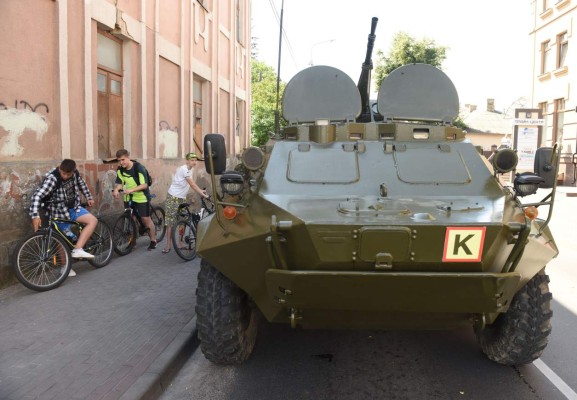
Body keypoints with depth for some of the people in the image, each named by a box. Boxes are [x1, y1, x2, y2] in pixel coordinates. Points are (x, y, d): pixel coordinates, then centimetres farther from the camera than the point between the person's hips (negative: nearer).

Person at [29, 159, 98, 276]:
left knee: (93, 220, -15)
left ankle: (77, 250, -16)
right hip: (60, 212, -5)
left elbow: (81, 183, 13)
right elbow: (37, 196, -35)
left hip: (74, 208, 5)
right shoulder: (52, 178, -28)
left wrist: (89, 197, 19)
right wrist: (35, 215, -44)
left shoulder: (74, 173, -10)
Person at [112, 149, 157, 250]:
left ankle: (153, 241, 11)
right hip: (128, 197, 5)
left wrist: (131, 190, -37)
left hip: (141, 197, -5)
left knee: (146, 219, -2)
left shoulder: (138, 167, -21)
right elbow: (119, 183, -1)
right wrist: (116, 189, -24)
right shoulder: (120, 169, -4)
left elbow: (144, 185, -25)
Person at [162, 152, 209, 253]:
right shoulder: (184, 169, -19)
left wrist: (201, 191, 2)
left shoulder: (191, 169, 8)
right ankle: (168, 245, 3)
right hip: (173, 197, -8)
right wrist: (202, 194, -21)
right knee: (170, 222, -3)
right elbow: (192, 185, -23)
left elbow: (192, 183, 13)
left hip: (181, 198, 8)